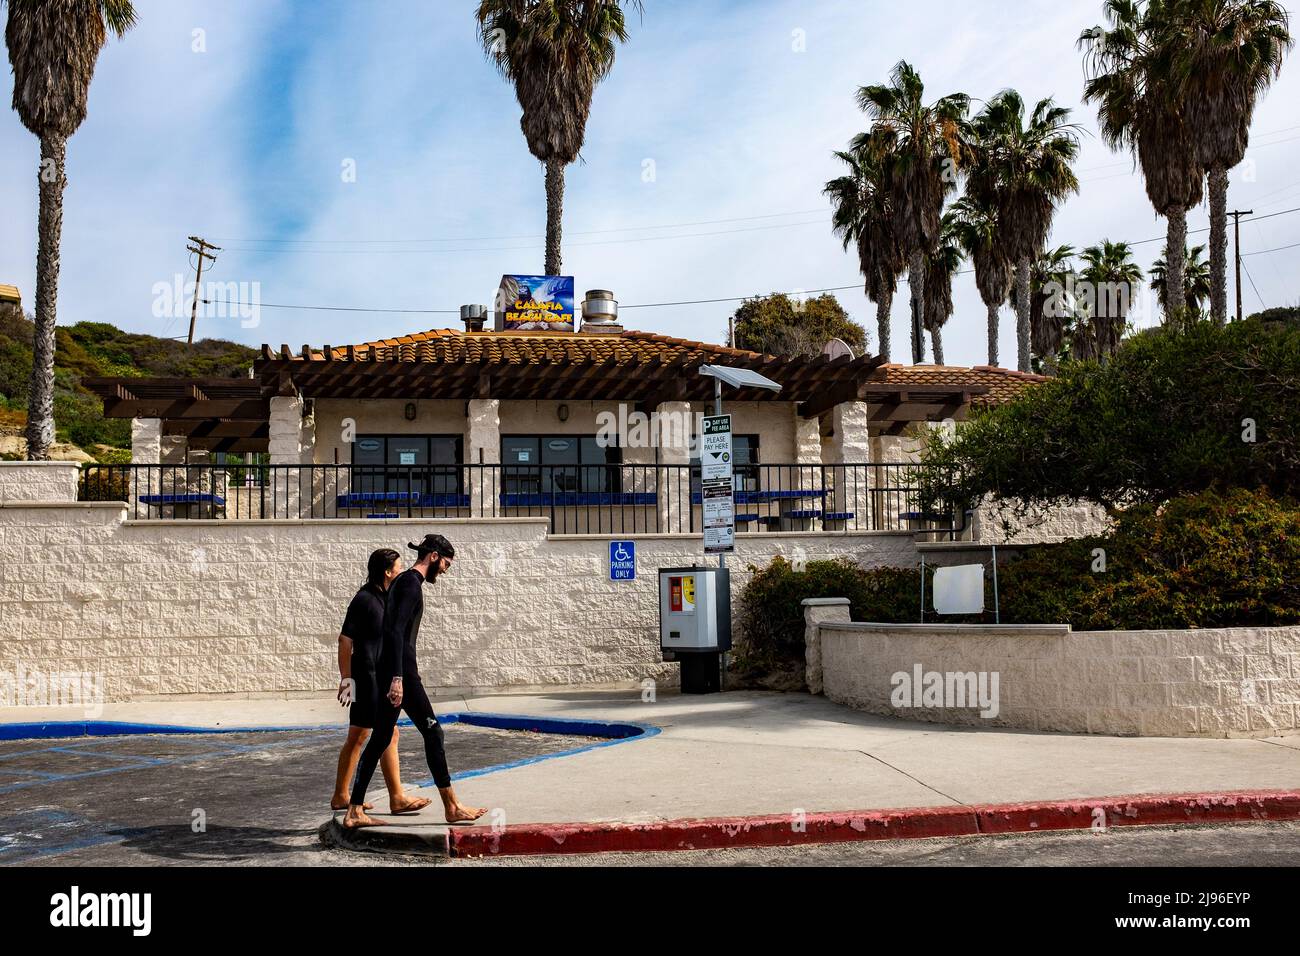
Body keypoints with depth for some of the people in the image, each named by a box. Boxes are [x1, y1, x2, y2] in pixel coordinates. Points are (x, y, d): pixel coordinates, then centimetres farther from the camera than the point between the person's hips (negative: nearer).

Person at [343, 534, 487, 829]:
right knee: (432, 732, -2)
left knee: (380, 738, 9)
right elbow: (397, 631, -22)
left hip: (387, 671, 10)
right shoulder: (412, 583, -12)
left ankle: (355, 811, 9)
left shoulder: (402, 580, 19)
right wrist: (398, 678, -27)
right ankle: (452, 807, 4)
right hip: (400, 671, -10)